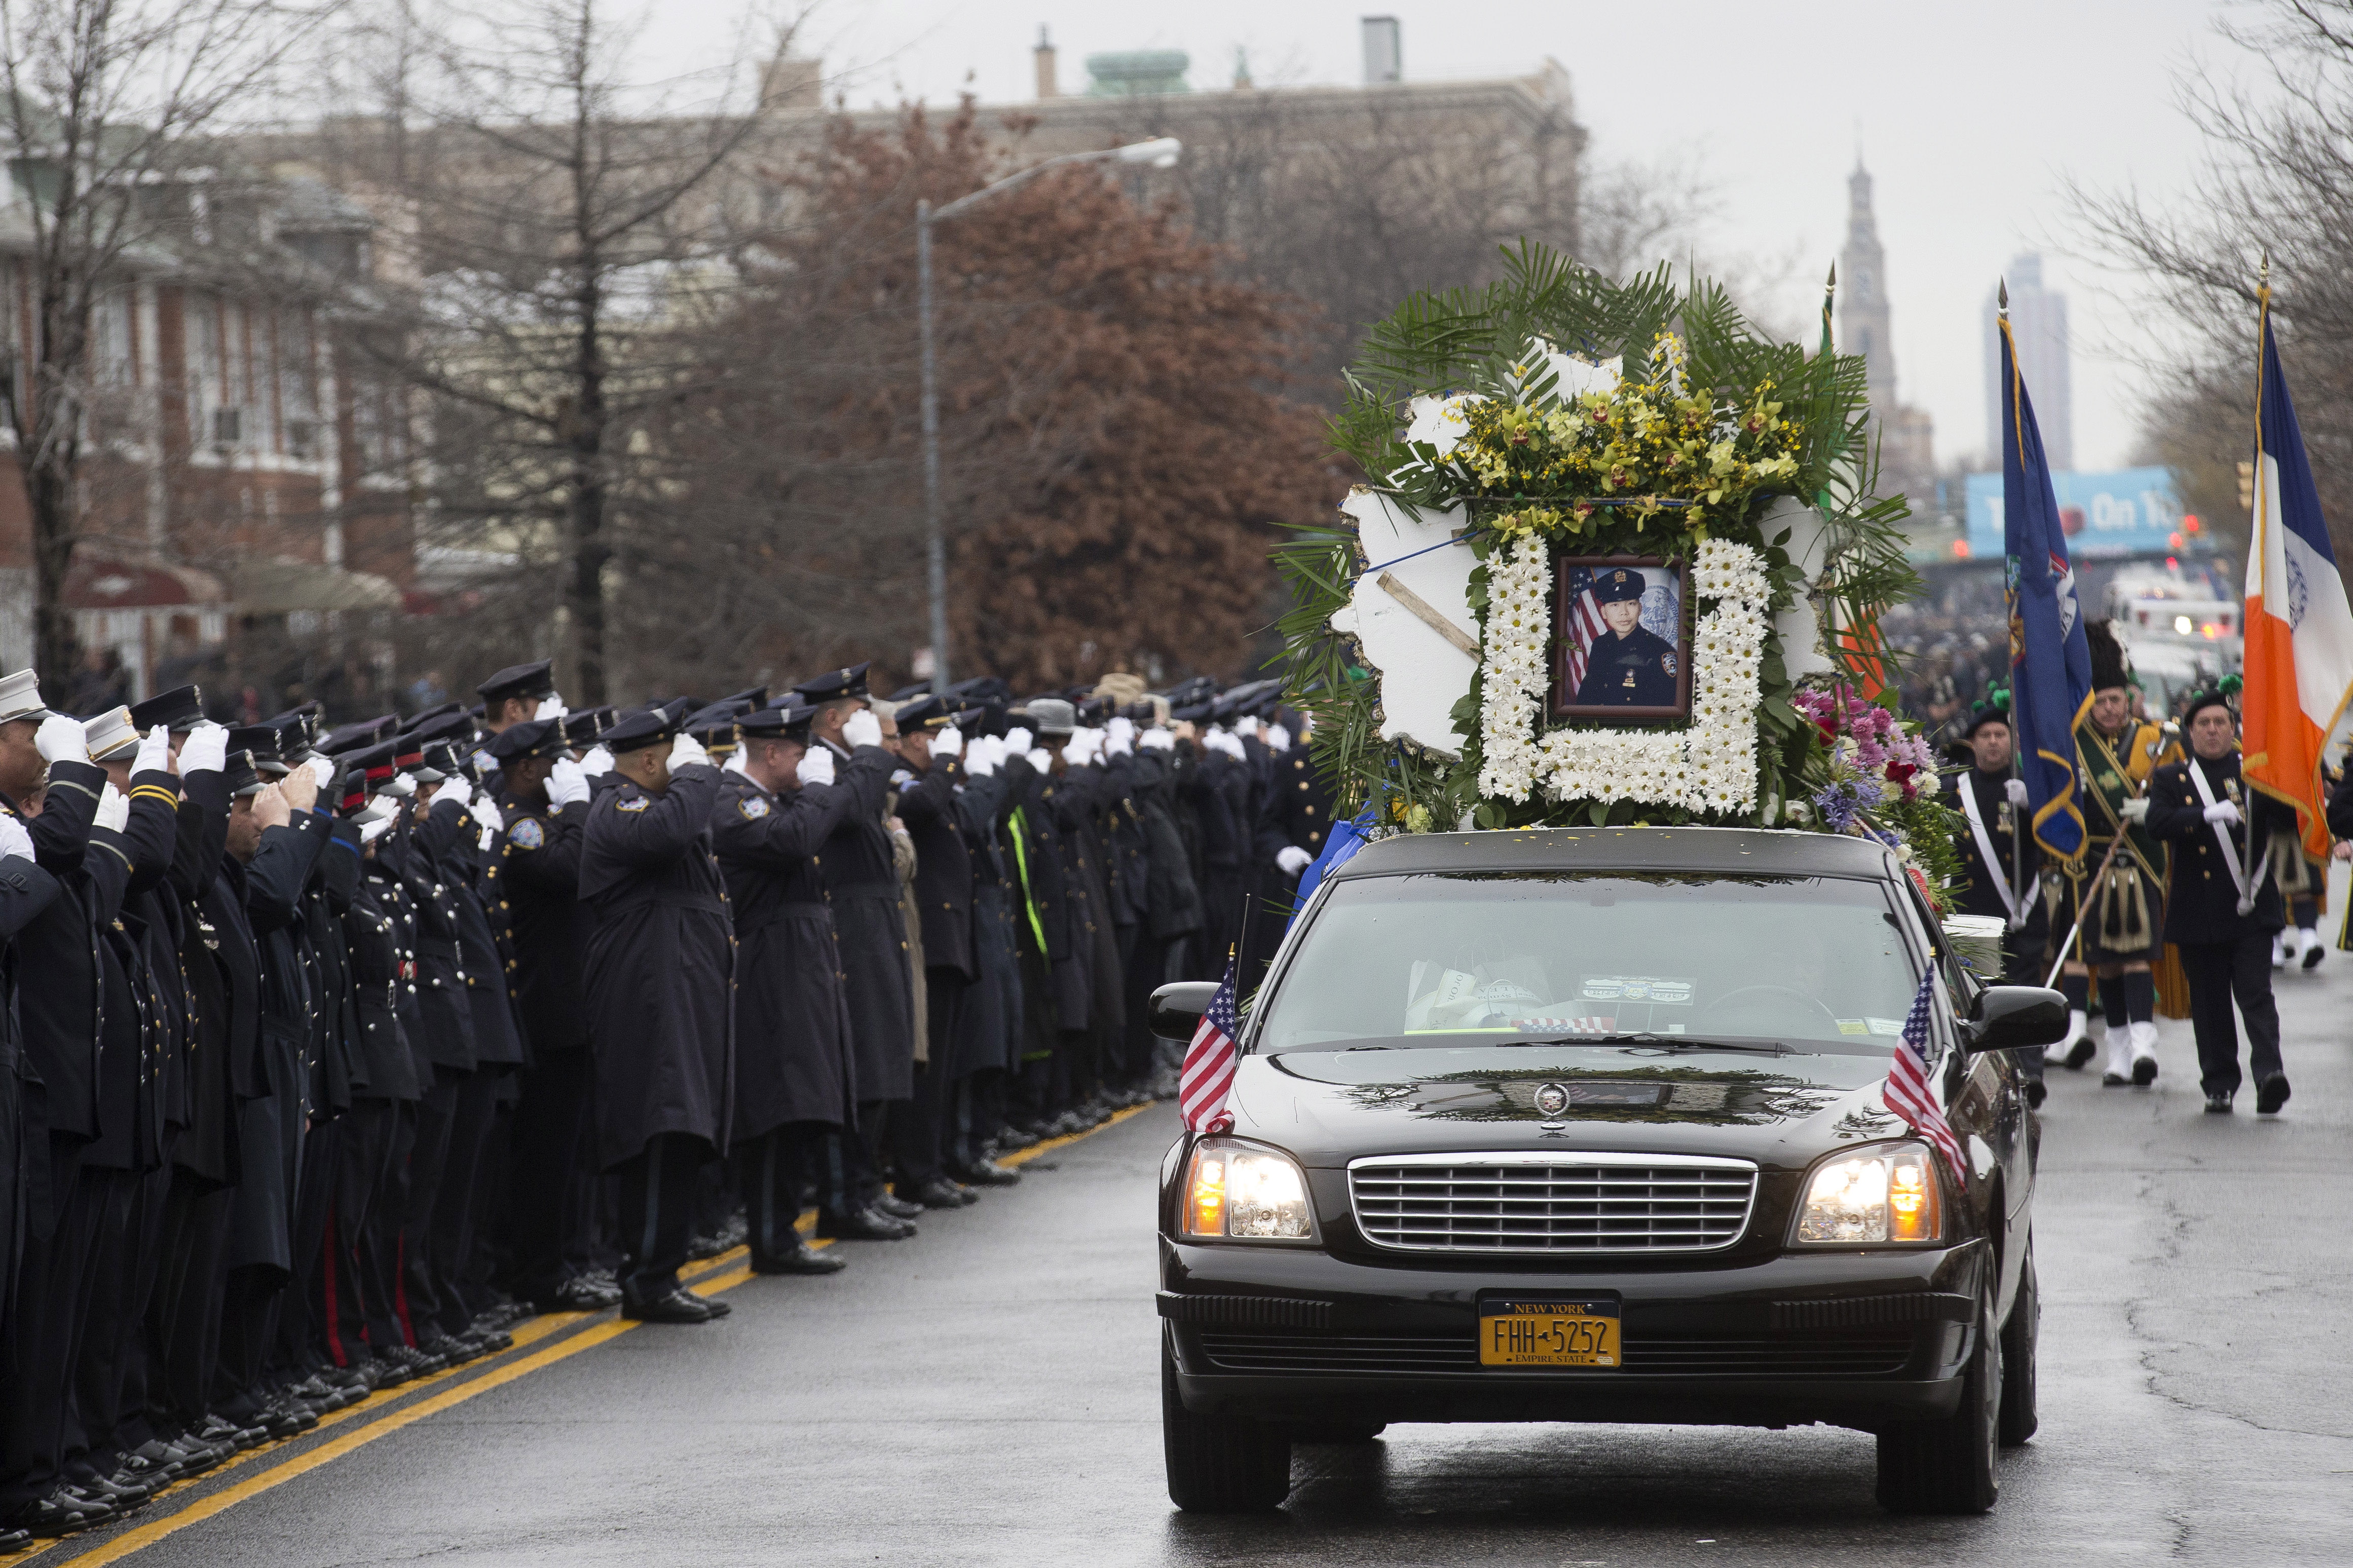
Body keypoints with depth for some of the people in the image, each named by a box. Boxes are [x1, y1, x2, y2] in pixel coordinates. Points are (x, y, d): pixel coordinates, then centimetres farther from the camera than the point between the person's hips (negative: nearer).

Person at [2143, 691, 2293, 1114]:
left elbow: (2288, 821, -1)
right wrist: (2208, 816, -25)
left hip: (2251, 909, -1)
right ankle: (2219, 1084, 12)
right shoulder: (2171, 778, 9)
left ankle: (2269, 1072, -22)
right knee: (2209, 1002, 5)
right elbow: (2158, 822, -10)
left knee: (2256, 992, -13)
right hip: (2199, 915, 1)